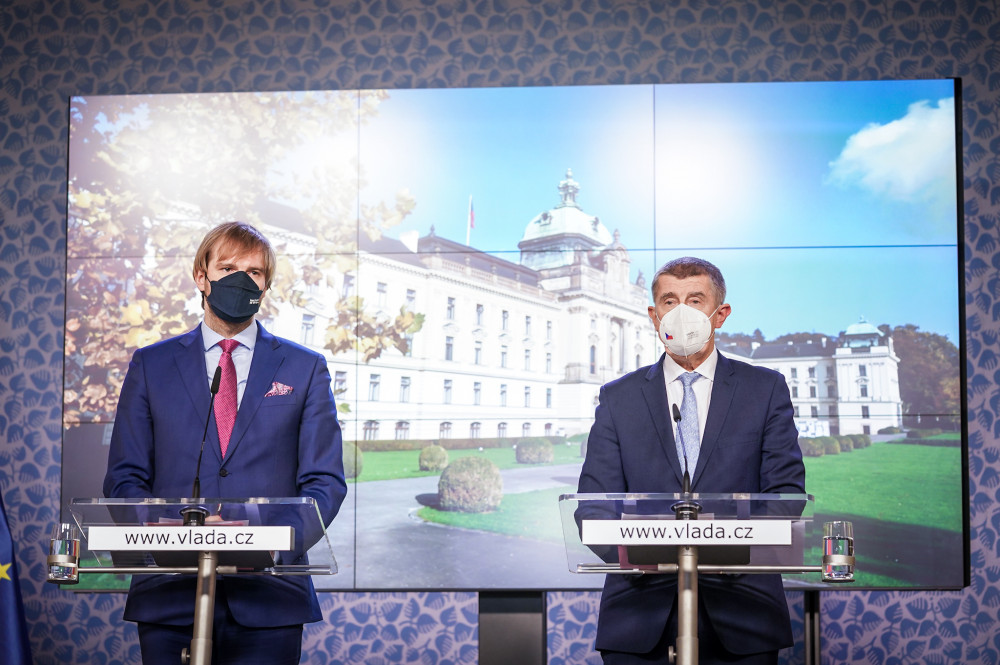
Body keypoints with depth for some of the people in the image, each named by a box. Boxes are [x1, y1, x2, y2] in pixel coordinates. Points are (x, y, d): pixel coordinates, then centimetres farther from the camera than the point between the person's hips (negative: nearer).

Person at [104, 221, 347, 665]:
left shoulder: (305, 369, 10)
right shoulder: (151, 365, 11)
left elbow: (324, 480, 5)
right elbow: (125, 477, 8)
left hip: (268, 596, 0)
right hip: (169, 593, 1)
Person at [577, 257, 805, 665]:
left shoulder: (766, 390, 8)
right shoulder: (618, 398, 10)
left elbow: (786, 492, 0)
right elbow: (595, 503, 2)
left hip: (738, 614, 0)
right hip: (640, 612, 1)